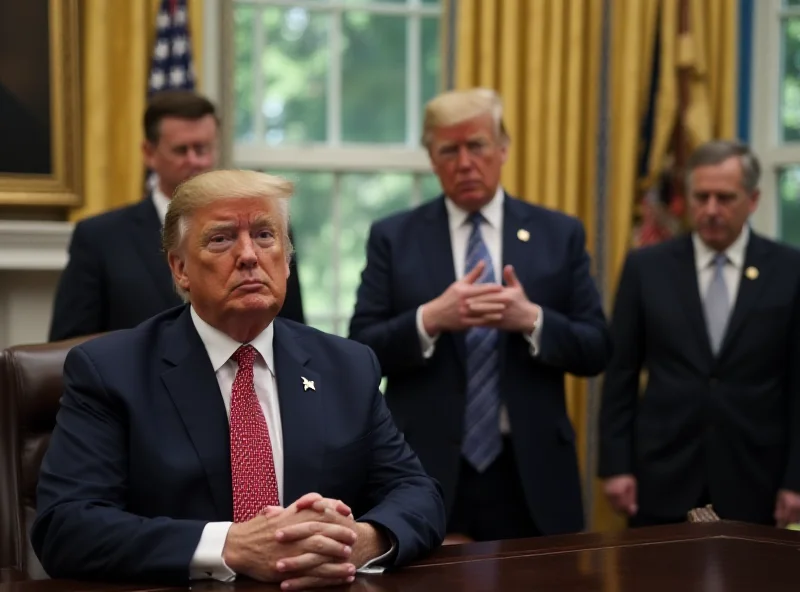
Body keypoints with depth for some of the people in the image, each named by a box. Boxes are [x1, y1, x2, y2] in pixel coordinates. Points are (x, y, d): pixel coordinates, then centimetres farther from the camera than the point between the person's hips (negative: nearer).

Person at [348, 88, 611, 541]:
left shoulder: (560, 234, 6)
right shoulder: (393, 237, 4)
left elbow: (596, 351, 2)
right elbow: (362, 352, -2)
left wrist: (532, 320, -15)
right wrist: (430, 319, -18)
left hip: (531, 473, 1)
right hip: (426, 474, -1)